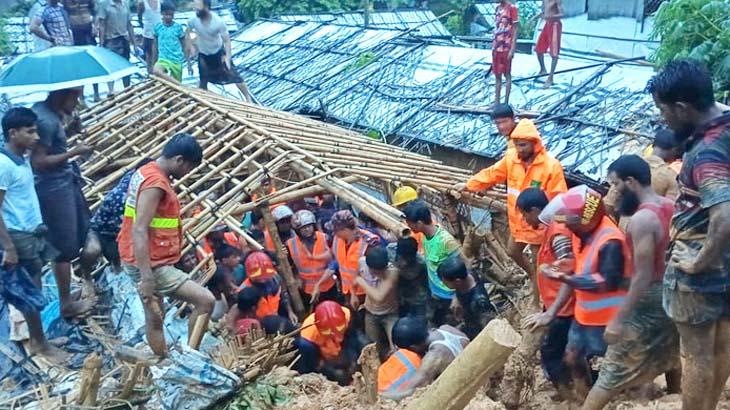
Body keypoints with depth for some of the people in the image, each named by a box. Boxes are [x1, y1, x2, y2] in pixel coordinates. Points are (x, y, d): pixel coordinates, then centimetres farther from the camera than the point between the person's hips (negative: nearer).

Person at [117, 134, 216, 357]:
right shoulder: (155, 183, -21)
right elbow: (139, 231, -27)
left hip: (146, 261, 11)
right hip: (152, 264, -11)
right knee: (205, 300, -11)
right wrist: (146, 278, -29)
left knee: (155, 317, 18)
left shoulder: (146, 172, 10)